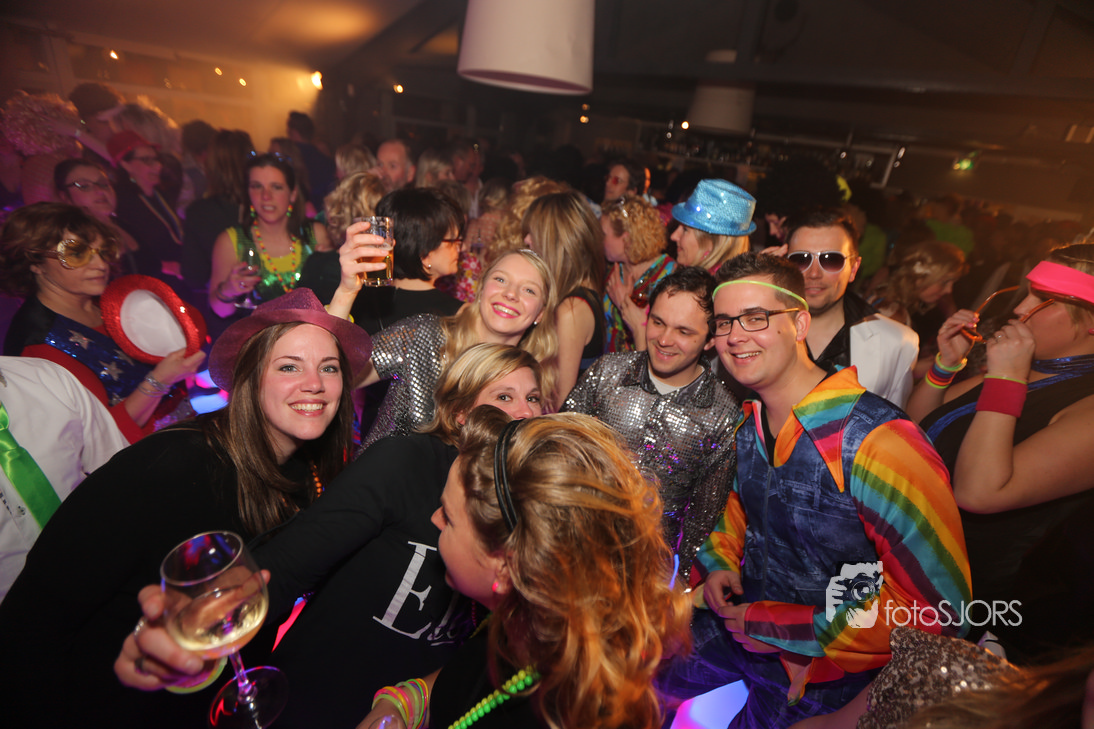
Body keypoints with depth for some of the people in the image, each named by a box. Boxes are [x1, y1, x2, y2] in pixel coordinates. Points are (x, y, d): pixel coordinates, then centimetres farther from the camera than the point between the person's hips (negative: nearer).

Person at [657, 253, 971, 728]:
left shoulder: (878, 441, -29)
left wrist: (790, 630, -22)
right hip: (740, 619, 6)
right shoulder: (750, 425, -5)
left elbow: (936, 609, -27)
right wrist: (721, 561, -3)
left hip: (820, 670, -6)